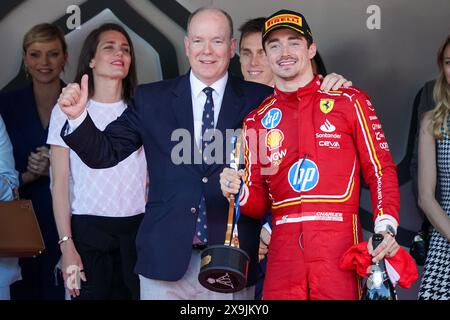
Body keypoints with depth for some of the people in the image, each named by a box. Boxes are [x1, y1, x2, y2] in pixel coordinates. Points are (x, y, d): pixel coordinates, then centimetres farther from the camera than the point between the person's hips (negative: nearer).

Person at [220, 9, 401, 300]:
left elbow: (380, 170, 2)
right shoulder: (257, 120, 14)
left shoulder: (349, 101, 5)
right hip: (283, 251, 3)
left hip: (338, 245, -2)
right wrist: (239, 192, -6)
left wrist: (386, 228, -12)